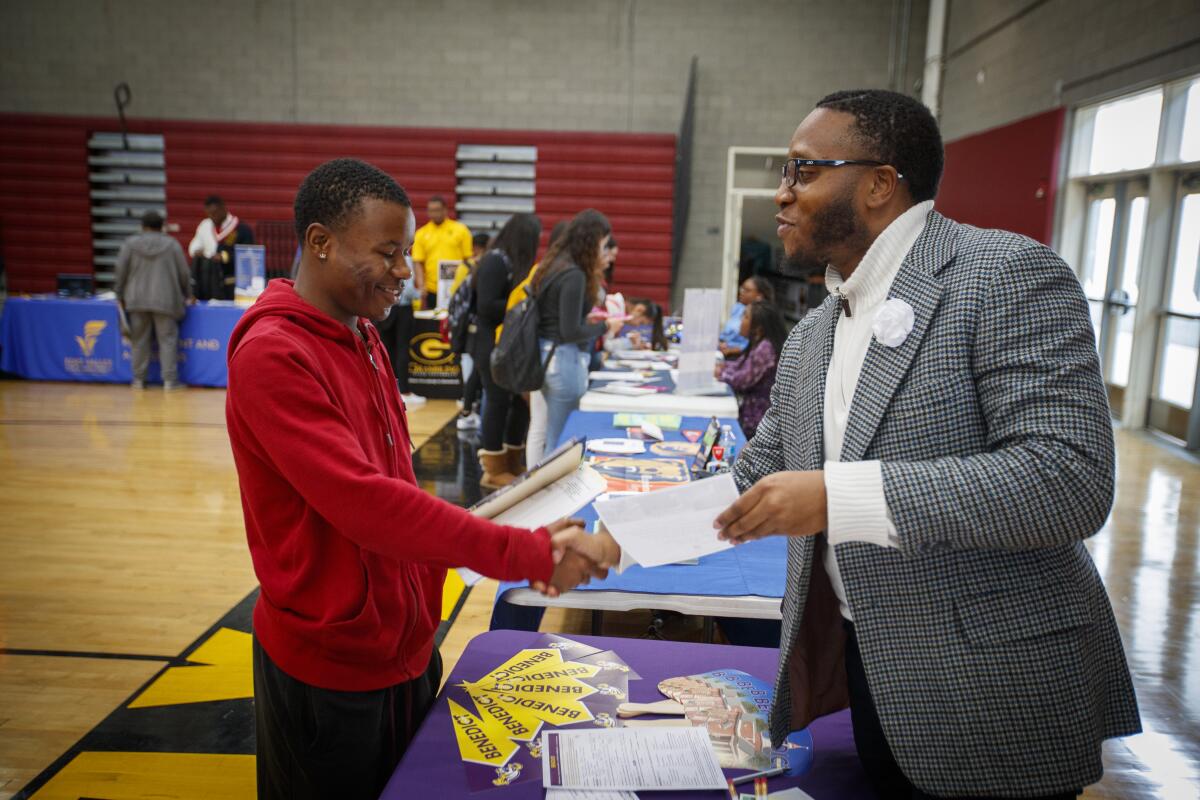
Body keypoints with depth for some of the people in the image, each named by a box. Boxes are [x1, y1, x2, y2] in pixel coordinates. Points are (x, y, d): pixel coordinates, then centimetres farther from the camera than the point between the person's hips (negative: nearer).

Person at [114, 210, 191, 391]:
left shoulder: (130, 244, 3)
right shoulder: (172, 245, 1)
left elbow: (121, 272, 3)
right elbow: (184, 273, 3)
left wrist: (120, 296, 14)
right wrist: (187, 295, 17)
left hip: (137, 300, 2)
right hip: (164, 301, -1)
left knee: (139, 339, 9)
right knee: (167, 339, 0)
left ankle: (139, 378, 13)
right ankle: (170, 379, -2)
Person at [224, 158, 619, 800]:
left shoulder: (363, 338, 6)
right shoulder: (273, 355, -21)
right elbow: (366, 503, -30)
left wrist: (519, 550, -3)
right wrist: (533, 554, -29)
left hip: (404, 649, 8)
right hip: (331, 672, -7)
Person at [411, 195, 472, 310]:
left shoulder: (461, 230, 4)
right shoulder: (421, 234, 7)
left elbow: (469, 260, 3)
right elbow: (417, 263, 4)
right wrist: (421, 286, -9)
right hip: (431, 290, 1)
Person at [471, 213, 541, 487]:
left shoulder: (515, 261, 10)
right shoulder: (495, 261, -15)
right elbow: (486, 307, -20)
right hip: (493, 346, -8)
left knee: (521, 401, 11)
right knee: (498, 403, 0)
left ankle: (513, 464, 25)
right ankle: (494, 470, 14)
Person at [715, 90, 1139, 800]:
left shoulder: (1009, 274, -15)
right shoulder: (811, 337, 9)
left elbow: (1071, 481, -26)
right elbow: (756, 478, 14)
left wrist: (839, 495, -29)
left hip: (990, 706, -6)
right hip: (857, 670, 7)